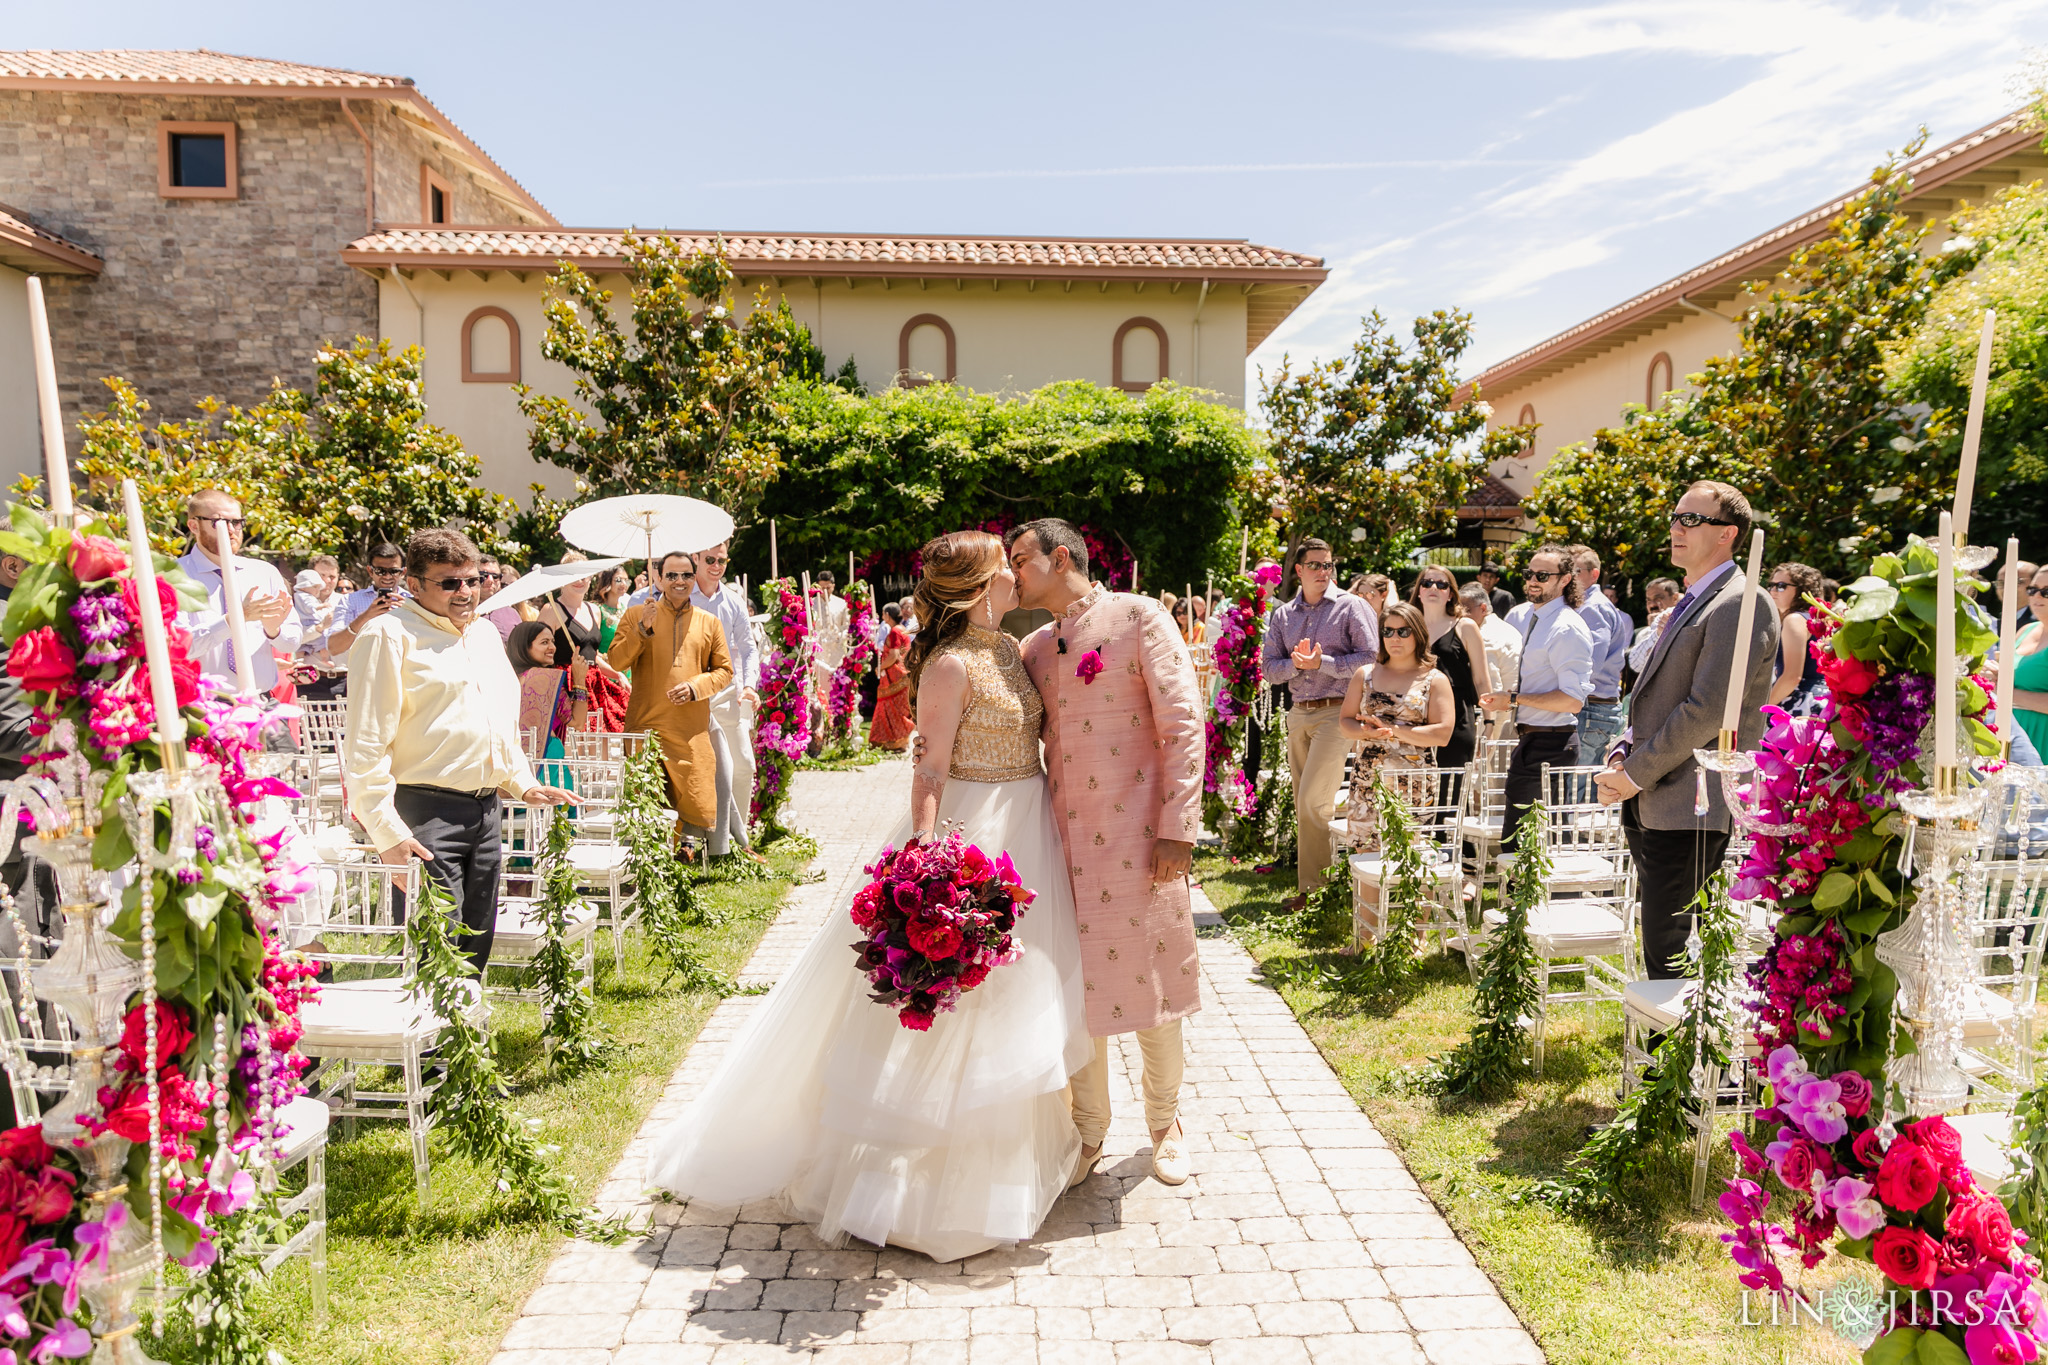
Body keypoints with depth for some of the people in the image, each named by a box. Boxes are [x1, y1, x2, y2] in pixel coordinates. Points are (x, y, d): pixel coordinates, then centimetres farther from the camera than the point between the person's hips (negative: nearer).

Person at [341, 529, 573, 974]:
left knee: (476, 947, 14)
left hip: (485, 810, 8)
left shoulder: (484, 632, 18)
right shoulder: (390, 635, -8)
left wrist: (523, 783, 17)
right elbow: (366, 743, -13)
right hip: (425, 814, -8)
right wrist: (385, 830, -18)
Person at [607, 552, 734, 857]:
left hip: (692, 728, 1)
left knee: (696, 801, -5)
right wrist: (643, 628, -11)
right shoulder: (635, 615, 9)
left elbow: (724, 670, 12)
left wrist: (695, 687, -6)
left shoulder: (709, 623, 14)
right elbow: (616, 662, 1)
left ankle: (678, 841, 21)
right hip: (645, 725, -1)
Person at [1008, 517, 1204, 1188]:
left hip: (1139, 837, -4)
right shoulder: (1034, 647, 14)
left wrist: (1178, 828, -14)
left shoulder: (1139, 617, -3)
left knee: (1150, 983, 7)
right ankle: (1088, 1132, 29)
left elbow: (1183, 724, -8)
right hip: (1065, 837, 5)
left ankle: (1165, 1124, 31)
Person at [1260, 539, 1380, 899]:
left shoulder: (1351, 607, 0)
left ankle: (1312, 888, -2)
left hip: (1336, 711, -6)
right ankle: (1310, 884, 17)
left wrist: (1321, 662, -14)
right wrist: (1296, 663, -11)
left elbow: (1370, 658, -10)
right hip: (1298, 714, 6)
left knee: (1313, 801, -12)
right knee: (1305, 803, 9)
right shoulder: (1282, 615, 14)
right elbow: (1270, 667, 9)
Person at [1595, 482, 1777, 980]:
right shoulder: (1688, 604, 20)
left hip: (1692, 810, -9)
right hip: (1649, 808, 9)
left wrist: (1637, 774, -13)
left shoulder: (1739, 605, -12)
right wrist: (1621, 756, 6)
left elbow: (1707, 711, -19)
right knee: (1660, 953, 16)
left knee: (1673, 960, -6)